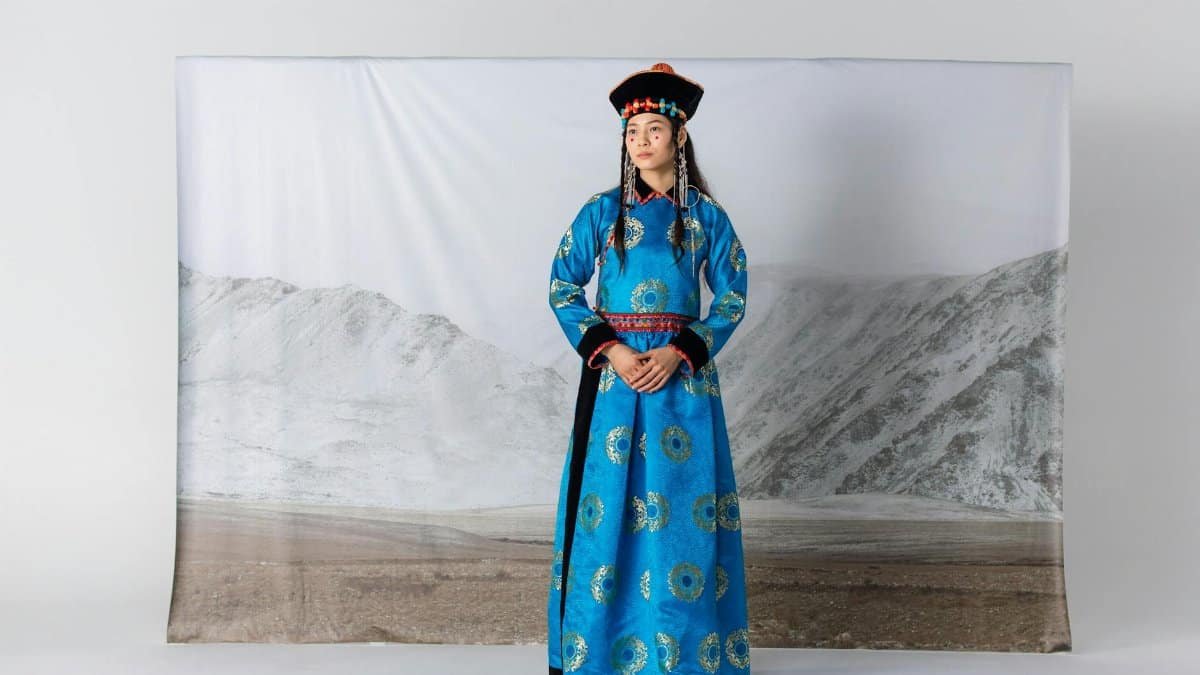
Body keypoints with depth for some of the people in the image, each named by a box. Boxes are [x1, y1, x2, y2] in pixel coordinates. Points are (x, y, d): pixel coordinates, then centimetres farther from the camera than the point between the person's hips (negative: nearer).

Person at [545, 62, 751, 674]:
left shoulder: (706, 215, 4)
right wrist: (611, 349, -11)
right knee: (607, 500, 2)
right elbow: (562, 285, 1)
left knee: (683, 504, 2)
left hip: (682, 369, 0)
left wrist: (679, 352, -12)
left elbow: (732, 298, 2)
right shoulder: (603, 210, 4)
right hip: (613, 367, 0)